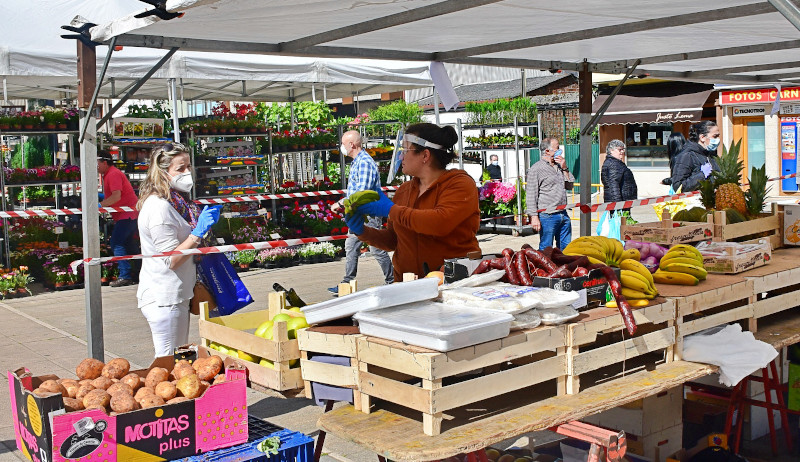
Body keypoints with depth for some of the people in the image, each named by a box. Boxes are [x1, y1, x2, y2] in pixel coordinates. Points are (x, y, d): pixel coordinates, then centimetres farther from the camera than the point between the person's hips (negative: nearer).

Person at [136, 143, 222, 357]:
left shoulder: (177, 201, 11)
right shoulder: (158, 207, -20)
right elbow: (172, 259, -22)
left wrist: (206, 220, 10)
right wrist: (198, 232, -27)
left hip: (177, 295, 10)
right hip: (164, 298, -10)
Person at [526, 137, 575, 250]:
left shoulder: (559, 166, 15)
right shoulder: (536, 169, -6)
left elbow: (570, 185, 18)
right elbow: (531, 195, -9)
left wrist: (564, 169, 4)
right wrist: (534, 217, -15)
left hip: (563, 215, 7)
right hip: (547, 216, -7)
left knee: (565, 247, 11)